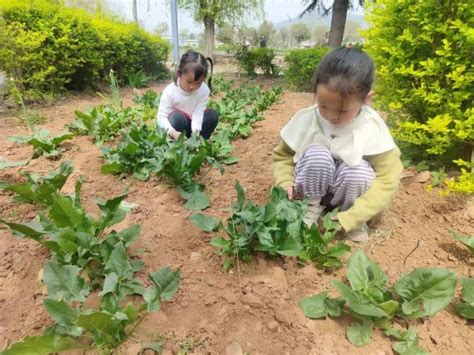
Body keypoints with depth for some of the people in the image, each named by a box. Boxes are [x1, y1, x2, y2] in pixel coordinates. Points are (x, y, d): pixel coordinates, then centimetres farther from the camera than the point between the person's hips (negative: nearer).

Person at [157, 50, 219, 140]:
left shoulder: (204, 90, -18)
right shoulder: (170, 91, -23)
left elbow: (198, 113, -23)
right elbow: (161, 117, -26)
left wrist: (195, 134, -41)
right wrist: (173, 132, -46)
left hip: (192, 124, 3)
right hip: (177, 124, -2)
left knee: (212, 115, -21)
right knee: (178, 117, -35)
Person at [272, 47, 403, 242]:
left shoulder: (373, 127, -19)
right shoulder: (305, 118, -16)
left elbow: (388, 179, -18)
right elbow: (281, 156, -2)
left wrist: (350, 218, -25)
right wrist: (286, 184, -23)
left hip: (346, 191, 0)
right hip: (314, 187, 0)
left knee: (358, 171, -33)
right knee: (316, 155, -31)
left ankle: (349, 211, -1)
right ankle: (313, 204, -3)